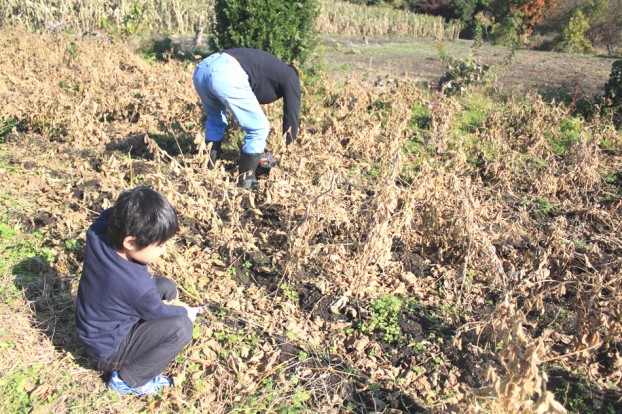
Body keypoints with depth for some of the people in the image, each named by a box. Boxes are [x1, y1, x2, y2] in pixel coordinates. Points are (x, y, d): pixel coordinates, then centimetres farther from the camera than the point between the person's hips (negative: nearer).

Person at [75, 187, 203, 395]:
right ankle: (128, 380, -4)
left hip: (94, 329, 8)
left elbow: (109, 213, 6)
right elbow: (158, 313, -14)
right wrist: (185, 312, 5)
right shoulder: (136, 285, -37)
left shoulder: (97, 235, -21)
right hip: (107, 352, -8)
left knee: (166, 286, 7)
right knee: (181, 327, -24)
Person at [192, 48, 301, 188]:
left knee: (215, 120, 33)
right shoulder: (290, 76, 22)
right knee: (259, 128, 7)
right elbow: (292, 114, 20)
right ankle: (245, 182, 13)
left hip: (201, 69, 9)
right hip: (226, 74, -8)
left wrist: (259, 152, 51)